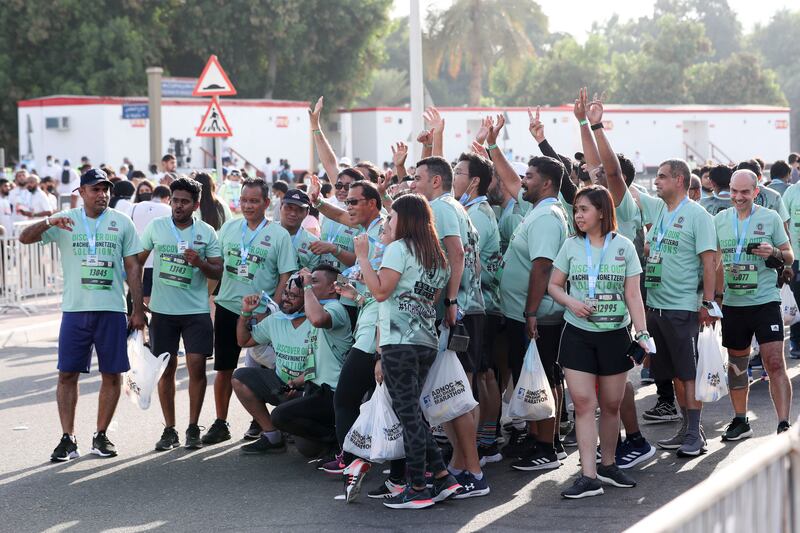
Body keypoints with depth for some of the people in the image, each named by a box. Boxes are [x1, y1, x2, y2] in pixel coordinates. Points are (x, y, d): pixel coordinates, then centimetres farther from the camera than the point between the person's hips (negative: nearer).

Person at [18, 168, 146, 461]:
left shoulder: (122, 223, 5)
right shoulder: (66, 221, 4)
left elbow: (133, 267, 6)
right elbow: (25, 238, -2)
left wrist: (138, 309, 2)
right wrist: (48, 223, -22)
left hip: (112, 310, 0)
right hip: (75, 309, 0)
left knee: (112, 374, 3)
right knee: (67, 373, -2)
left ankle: (100, 436, 15)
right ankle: (68, 439, 4)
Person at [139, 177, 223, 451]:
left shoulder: (207, 233, 2)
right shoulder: (156, 227, 4)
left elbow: (218, 272, 2)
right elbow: (136, 262, 10)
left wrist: (200, 263, -18)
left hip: (196, 310, -1)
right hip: (162, 310, 1)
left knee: (197, 366, -7)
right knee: (166, 369, 5)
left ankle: (193, 428, 6)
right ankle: (169, 430, 14)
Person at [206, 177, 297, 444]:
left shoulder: (279, 235, -5)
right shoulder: (228, 228, 7)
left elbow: (286, 277, -7)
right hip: (228, 308, 3)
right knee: (224, 369, 8)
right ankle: (220, 424, 17)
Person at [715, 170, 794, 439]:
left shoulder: (770, 218, -1)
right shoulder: (720, 220, 7)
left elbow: (789, 256, 5)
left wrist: (774, 253, -16)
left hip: (765, 301, -4)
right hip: (733, 303, 4)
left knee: (775, 363, -10)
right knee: (736, 363, 12)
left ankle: (783, 425, -8)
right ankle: (740, 421, 25)